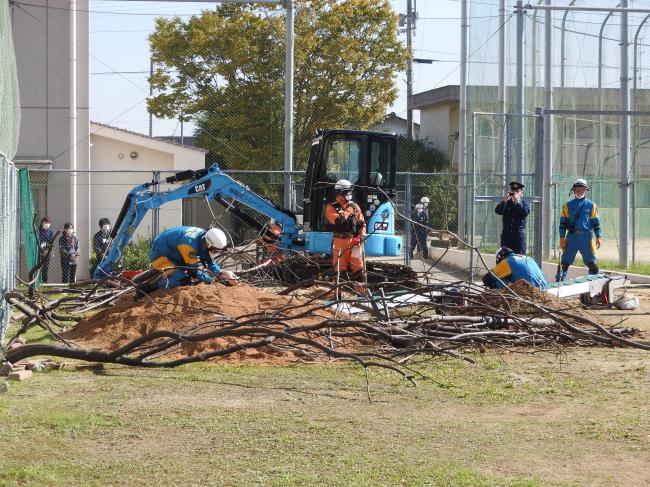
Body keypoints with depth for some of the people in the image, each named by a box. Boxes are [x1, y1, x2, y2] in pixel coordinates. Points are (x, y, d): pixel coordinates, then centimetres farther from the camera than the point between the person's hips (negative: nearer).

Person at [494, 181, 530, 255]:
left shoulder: (524, 203, 7)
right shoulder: (506, 203, 9)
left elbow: (526, 213, -13)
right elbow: (498, 211, -6)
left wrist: (517, 202, -19)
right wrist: (504, 201, -18)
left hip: (519, 234, -2)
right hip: (506, 233, 2)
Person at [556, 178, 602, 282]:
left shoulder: (591, 205, 7)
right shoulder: (568, 206, 8)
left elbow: (596, 222, 8)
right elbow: (563, 223, 7)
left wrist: (599, 237, 0)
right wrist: (562, 238, 0)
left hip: (586, 237, 0)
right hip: (572, 236, 0)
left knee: (591, 262, -2)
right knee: (564, 261, -1)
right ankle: (559, 280, 4)